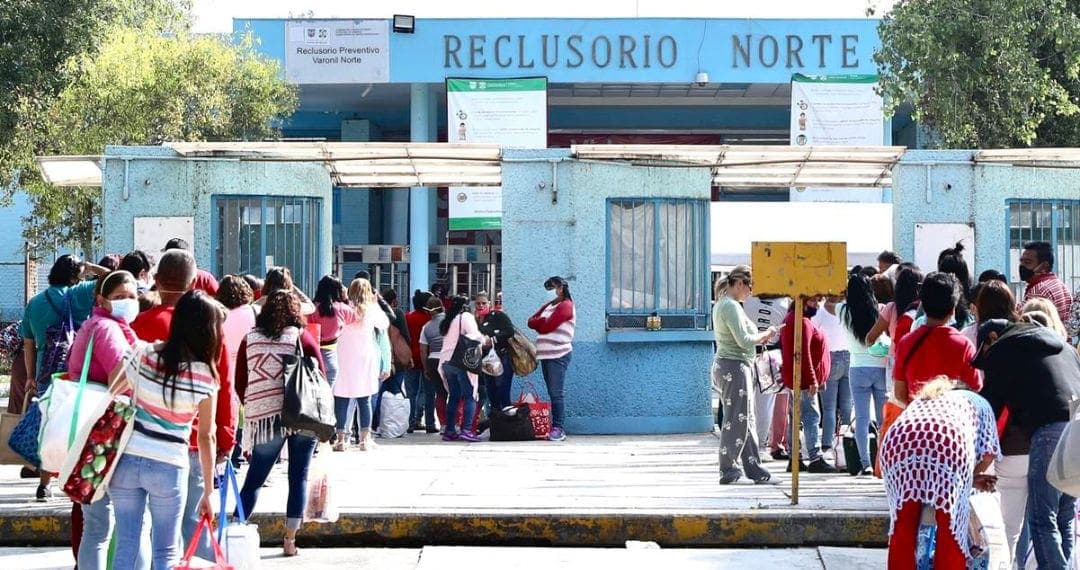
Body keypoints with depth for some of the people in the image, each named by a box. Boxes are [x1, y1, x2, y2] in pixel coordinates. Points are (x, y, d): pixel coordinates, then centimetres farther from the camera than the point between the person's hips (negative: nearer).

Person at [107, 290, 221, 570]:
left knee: (126, 547, 8)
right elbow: (205, 437, -6)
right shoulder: (205, 377, -9)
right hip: (168, 466, -3)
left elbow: (110, 396, 9)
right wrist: (207, 491, 0)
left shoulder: (146, 355, -1)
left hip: (126, 460, 3)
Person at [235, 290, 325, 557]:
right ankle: (290, 540, 5)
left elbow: (240, 383, 9)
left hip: (263, 416, 1)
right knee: (299, 478, 6)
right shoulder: (302, 337, 2)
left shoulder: (250, 340, 8)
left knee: (254, 479, 8)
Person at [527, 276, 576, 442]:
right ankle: (555, 427, 7)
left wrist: (539, 322, 5)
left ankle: (559, 428, -10)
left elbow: (547, 326, -14)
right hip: (545, 354, 8)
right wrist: (544, 321, -5)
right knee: (552, 394, 6)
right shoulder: (548, 306, 21)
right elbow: (531, 322, 13)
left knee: (556, 394, -10)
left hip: (558, 355, -8)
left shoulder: (565, 306, -6)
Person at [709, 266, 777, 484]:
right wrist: (765, 335, -5)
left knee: (745, 420, 12)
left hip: (724, 366, 11)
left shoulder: (722, 304, 16)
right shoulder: (731, 306, -16)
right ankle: (727, 471, 1)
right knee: (736, 421, -4)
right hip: (734, 367, -11)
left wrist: (759, 338, 11)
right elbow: (743, 340, -21)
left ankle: (754, 469, 14)